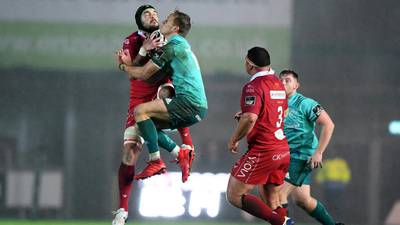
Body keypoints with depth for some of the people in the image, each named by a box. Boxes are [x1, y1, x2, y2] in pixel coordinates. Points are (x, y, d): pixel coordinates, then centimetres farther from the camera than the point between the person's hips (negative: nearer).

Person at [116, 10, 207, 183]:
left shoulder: (171, 48, -9)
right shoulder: (183, 47, 23)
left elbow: (143, 74, -6)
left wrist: (122, 65, 11)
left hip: (189, 103, -10)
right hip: (198, 108, 10)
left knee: (140, 111, -14)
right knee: (148, 123, 14)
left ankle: (156, 162, -17)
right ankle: (181, 153, 5)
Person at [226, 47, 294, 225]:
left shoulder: (253, 86, -14)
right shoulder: (278, 84, 14)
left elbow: (250, 118, -26)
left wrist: (233, 140, -10)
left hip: (262, 150, -9)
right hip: (283, 150, 9)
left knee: (234, 196, -5)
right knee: (272, 200, 17)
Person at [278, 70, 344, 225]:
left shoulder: (304, 103, -12)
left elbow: (328, 124, -14)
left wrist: (318, 153, -19)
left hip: (302, 157, -8)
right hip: (287, 158, 8)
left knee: (279, 194, -14)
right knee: (301, 200, 12)